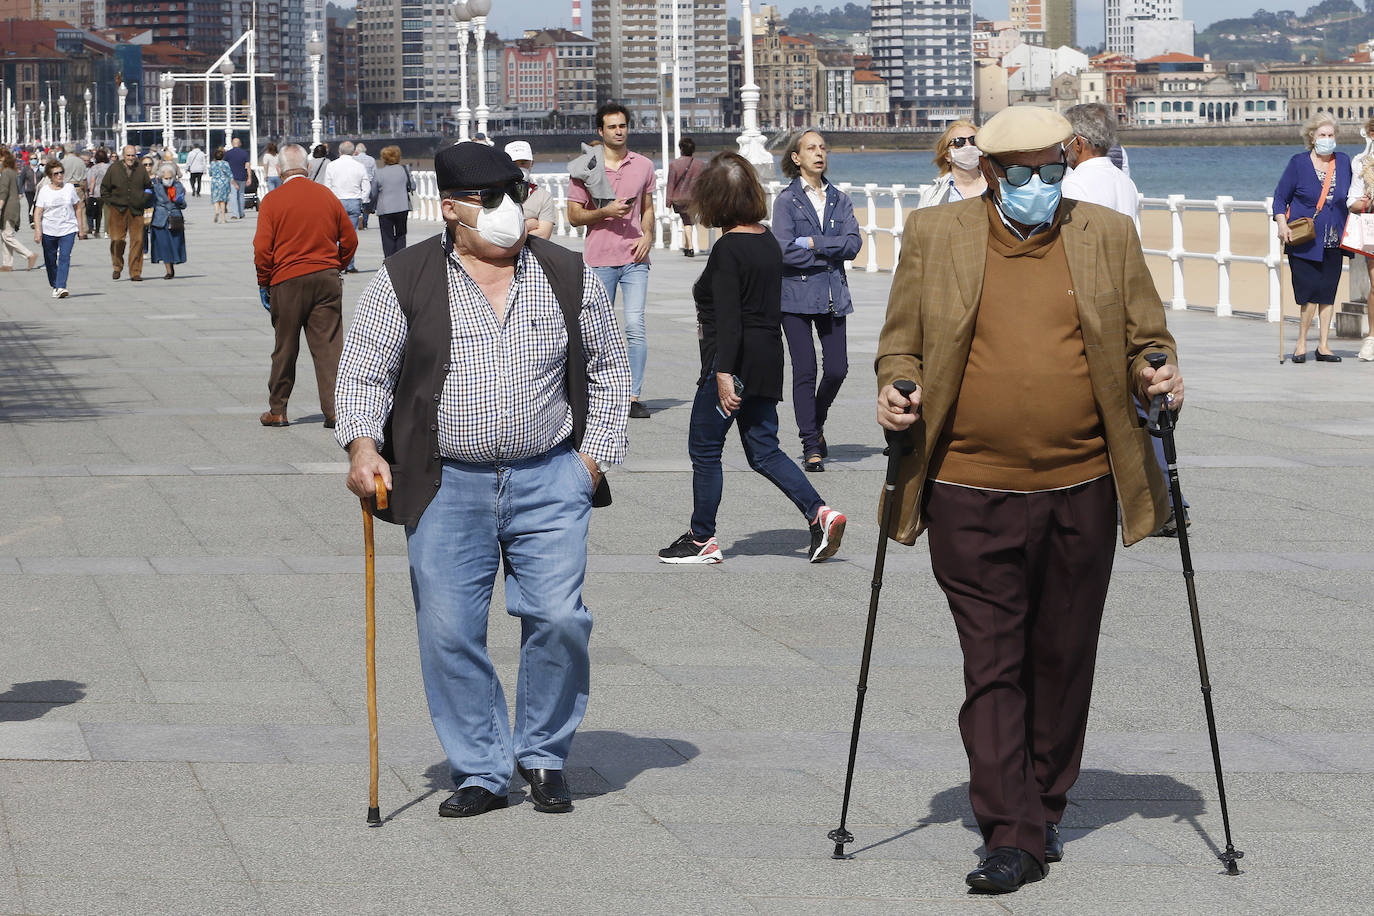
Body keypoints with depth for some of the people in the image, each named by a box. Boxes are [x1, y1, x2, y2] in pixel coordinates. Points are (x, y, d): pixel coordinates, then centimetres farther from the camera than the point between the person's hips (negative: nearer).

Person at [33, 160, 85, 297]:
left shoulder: (70, 188, 5)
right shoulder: (44, 192, 0)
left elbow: (77, 208, 13)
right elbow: (38, 213, -2)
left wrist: (80, 228, 12)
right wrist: (37, 230, -13)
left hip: (68, 230, -1)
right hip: (49, 231, 1)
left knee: (64, 257, -15)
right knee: (50, 260, 8)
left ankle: (61, 287, -21)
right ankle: (55, 286, 25)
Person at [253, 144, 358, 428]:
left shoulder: (272, 201, -5)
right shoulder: (326, 195, 5)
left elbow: (262, 249, -8)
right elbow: (349, 239, 9)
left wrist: (264, 284, 3)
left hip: (288, 281, -2)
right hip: (327, 279, 2)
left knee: (285, 348, 8)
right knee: (329, 346, 1)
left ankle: (277, 410, 17)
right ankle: (334, 410, -5)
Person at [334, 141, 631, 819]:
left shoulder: (567, 274, 7)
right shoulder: (405, 279, 1)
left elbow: (607, 366, 16)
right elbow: (364, 369, 5)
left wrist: (595, 452, 7)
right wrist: (363, 444, -10)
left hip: (549, 482, 1)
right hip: (446, 488, -1)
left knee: (559, 617, -7)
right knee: (449, 631, -1)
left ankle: (543, 757, 14)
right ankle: (481, 772, 12)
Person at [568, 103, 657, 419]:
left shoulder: (643, 166, 9)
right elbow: (573, 215, 1)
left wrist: (648, 237, 0)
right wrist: (605, 211, -15)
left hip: (634, 259, 1)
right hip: (599, 259, -1)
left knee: (635, 326, -10)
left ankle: (634, 398, -7)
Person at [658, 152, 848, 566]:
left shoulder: (728, 249, -16)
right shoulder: (769, 242, 10)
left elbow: (728, 317, -22)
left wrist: (724, 373, -26)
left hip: (735, 362, -9)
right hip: (767, 360, 9)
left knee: (704, 449, 4)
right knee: (763, 450, 12)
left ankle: (702, 539, 13)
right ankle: (819, 513, -2)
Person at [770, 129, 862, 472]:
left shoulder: (839, 200, 11)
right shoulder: (786, 200, -1)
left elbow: (853, 243, -2)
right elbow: (784, 250, -12)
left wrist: (812, 243, -10)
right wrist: (829, 254, -6)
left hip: (832, 296, 4)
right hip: (796, 294, -4)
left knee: (837, 369, -2)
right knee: (805, 371, -5)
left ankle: (816, 424, 26)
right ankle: (811, 446, 3)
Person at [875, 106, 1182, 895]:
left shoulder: (1109, 236, 7)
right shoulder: (935, 237, 3)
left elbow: (1144, 344, 14)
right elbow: (902, 345, 9)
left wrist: (1155, 379, -8)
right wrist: (898, 391, -11)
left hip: (1081, 492, 2)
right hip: (971, 495, -2)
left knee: (1063, 661, 11)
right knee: (992, 666, -3)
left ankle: (1045, 810, 28)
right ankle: (1013, 836, -1)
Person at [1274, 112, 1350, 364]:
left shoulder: (1343, 161, 9)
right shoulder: (1298, 163, -1)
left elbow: (1349, 198, 21)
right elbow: (1280, 197, 1)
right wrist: (1282, 225, -11)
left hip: (1333, 242, 4)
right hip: (1303, 241, -4)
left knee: (1328, 293, 4)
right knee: (1311, 292, -10)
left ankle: (1322, 346, 11)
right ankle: (1301, 343, 5)